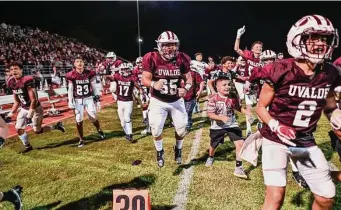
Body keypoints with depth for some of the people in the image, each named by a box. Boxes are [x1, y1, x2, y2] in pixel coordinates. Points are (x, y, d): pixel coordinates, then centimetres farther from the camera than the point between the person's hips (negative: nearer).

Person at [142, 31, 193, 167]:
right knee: (156, 127, -8)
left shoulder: (182, 59, -10)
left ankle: (178, 149, 37)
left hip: (176, 100, 2)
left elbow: (189, 78, -3)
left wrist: (186, 88, -25)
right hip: (158, 101, -2)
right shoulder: (152, 59, -17)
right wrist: (154, 84, -40)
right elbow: (144, 79, -17)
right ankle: (159, 151, 23)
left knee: (182, 127, 5)